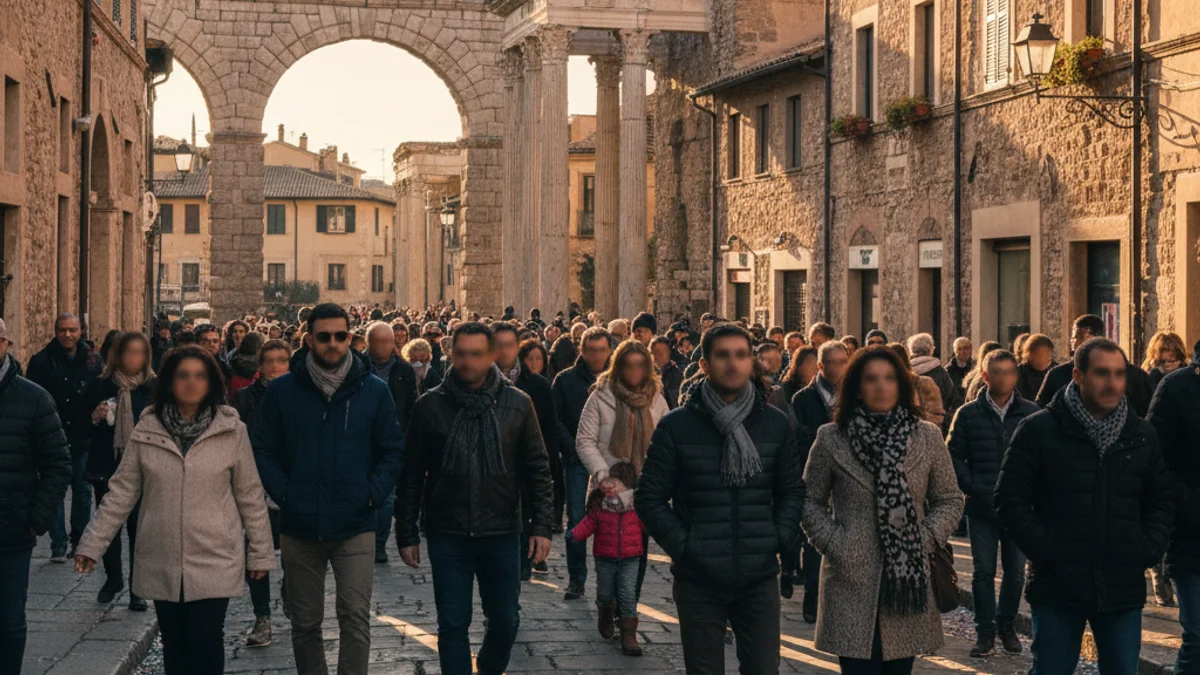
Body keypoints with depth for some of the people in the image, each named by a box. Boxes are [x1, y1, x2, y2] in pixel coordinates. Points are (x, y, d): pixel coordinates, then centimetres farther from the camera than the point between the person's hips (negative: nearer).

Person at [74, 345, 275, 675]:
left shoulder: (231, 430, -4)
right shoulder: (147, 430, 0)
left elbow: (250, 495, 1)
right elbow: (121, 492, 4)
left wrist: (261, 552, 3)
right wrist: (92, 544, 0)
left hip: (214, 562, -2)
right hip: (161, 563, 2)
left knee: (206, 641, -10)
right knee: (174, 646, 10)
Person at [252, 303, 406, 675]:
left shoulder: (373, 390, 0)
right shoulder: (283, 390, 0)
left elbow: (393, 450, 5)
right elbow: (264, 450, 3)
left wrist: (373, 494, -7)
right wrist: (283, 493, -8)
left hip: (355, 527, -1)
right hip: (300, 526, 1)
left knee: (356, 617, -8)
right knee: (305, 622, 11)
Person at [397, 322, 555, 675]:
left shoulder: (517, 404, 0)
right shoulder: (430, 406, -2)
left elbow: (537, 469, 3)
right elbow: (412, 474, 3)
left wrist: (541, 525, -4)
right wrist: (407, 533, 1)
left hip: (502, 533, 1)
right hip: (447, 536, -1)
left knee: (505, 620, 11)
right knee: (453, 624, 2)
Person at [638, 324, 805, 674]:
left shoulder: (776, 424, 5)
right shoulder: (676, 426, -3)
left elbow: (792, 490, 13)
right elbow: (650, 497, -1)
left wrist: (780, 538, 0)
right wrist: (681, 544, -9)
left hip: (760, 579, 2)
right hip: (698, 581, -1)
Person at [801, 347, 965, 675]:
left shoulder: (927, 437, 6)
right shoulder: (831, 439, 2)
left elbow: (950, 500, 12)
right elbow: (810, 502, 9)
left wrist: (925, 539, -2)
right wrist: (833, 544, -4)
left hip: (908, 581, 2)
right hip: (852, 581, -2)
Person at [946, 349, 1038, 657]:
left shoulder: (1032, 413, 0)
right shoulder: (968, 414, 1)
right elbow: (954, 456, 4)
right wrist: (972, 486, -8)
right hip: (981, 507, 0)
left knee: (1016, 570, 8)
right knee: (983, 570, 3)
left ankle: (1007, 624, 25)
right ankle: (985, 631, 13)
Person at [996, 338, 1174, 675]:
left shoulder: (1142, 435, 8)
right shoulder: (1038, 430, -4)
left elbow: (1162, 499, 17)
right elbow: (1010, 498, -4)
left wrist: (1149, 549, 2)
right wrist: (1044, 549, -12)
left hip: (1124, 591, 3)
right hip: (1057, 587, -3)